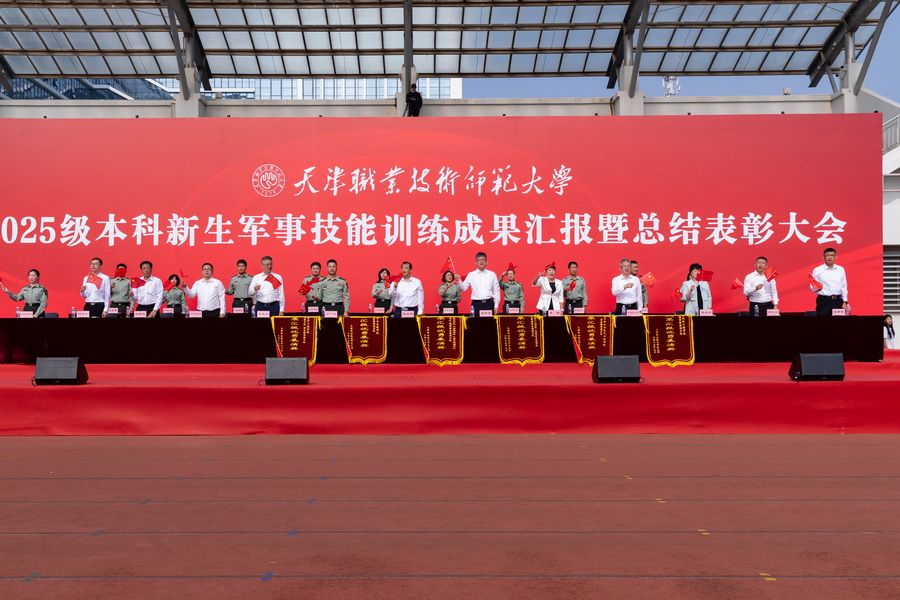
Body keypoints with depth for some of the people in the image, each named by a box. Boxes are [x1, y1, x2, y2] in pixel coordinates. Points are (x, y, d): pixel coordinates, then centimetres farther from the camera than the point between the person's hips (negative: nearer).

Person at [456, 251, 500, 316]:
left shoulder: (492, 274, 8)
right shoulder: (471, 275, 6)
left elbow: (496, 291, 9)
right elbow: (463, 288, 1)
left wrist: (496, 305, 3)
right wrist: (459, 281, -18)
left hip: (489, 303, 1)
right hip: (476, 304, -1)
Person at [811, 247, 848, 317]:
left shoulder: (841, 269, 10)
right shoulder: (817, 270, -1)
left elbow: (844, 287, 12)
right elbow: (812, 287, -2)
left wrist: (844, 302, 6)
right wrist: (815, 289, -26)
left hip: (838, 301, 3)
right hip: (823, 301, -3)